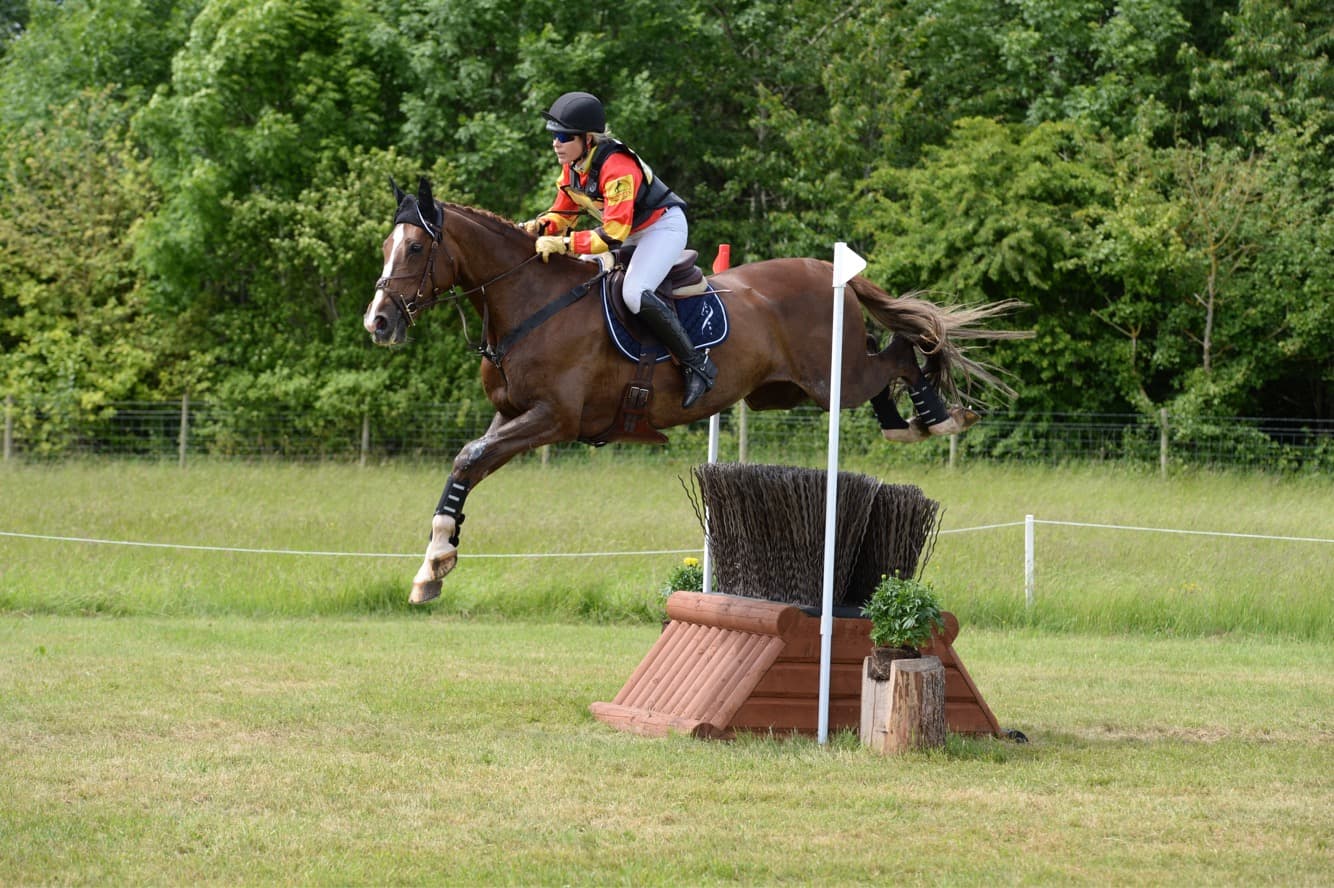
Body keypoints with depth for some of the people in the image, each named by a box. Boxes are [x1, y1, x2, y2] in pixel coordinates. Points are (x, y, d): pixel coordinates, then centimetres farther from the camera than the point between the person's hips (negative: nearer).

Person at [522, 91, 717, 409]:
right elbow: (563, 215, 5)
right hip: (630, 232, 10)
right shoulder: (572, 167, -4)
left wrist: (564, 243, -40)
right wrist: (537, 228, -16)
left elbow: (614, 234, -36)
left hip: (663, 226, -10)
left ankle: (696, 364, -19)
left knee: (635, 293, -29)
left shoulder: (617, 168, -32)